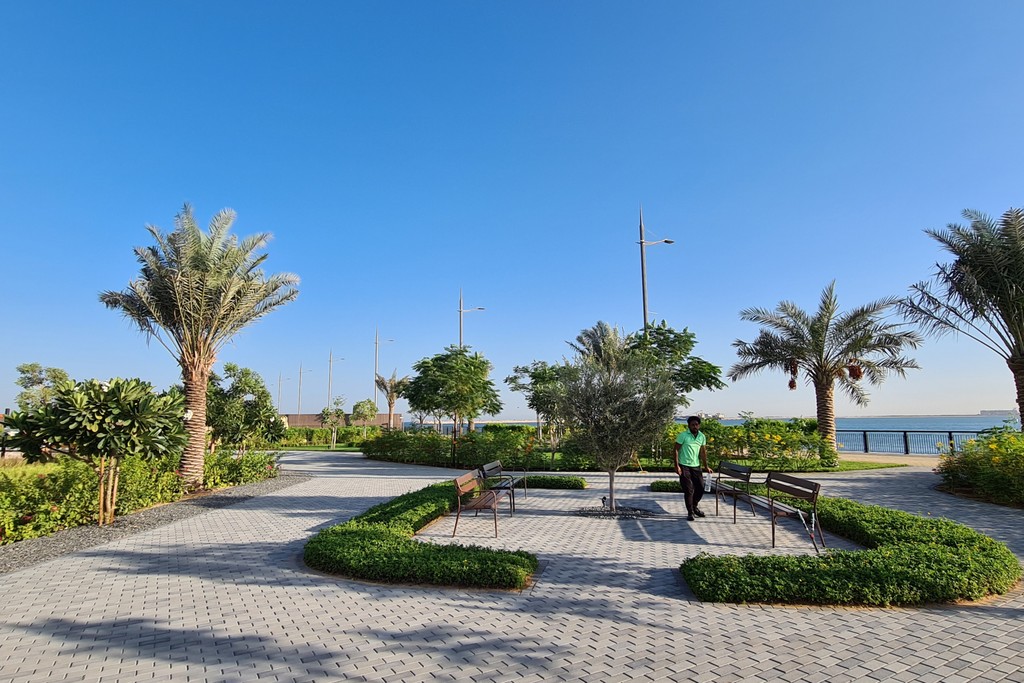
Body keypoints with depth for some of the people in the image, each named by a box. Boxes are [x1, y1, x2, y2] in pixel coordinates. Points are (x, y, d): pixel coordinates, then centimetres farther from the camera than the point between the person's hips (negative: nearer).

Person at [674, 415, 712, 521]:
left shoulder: (702, 436, 6)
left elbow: (703, 452, 13)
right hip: (684, 466, -5)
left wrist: (706, 466, 12)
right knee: (688, 490, -2)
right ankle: (690, 512, 12)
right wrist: (677, 466, -15)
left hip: (696, 466, 5)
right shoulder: (683, 435, -10)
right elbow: (676, 450, -9)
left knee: (701, 488, 8)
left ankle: (694, 506, 33)